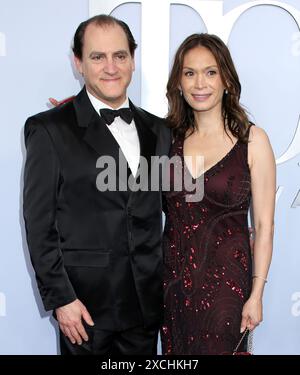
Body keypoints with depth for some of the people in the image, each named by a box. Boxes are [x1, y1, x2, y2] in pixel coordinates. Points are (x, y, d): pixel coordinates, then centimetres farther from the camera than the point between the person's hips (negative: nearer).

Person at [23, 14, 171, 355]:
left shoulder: (157, 130, 8)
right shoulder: (49, 130, -6)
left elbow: (162, 210, 11)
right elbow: (39, 223, -8)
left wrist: (165, 284, 4)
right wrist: (60, 298, -11)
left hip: (147, 299, 4)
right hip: (86, 301, -4)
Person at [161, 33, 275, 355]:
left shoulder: (252, 139, -8)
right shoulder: (169, 137, 2)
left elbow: (263, 225, -6)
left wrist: (256, 295, -8)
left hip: (225, 280, -3)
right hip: (172, 276, 4)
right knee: (175, 353, 16)